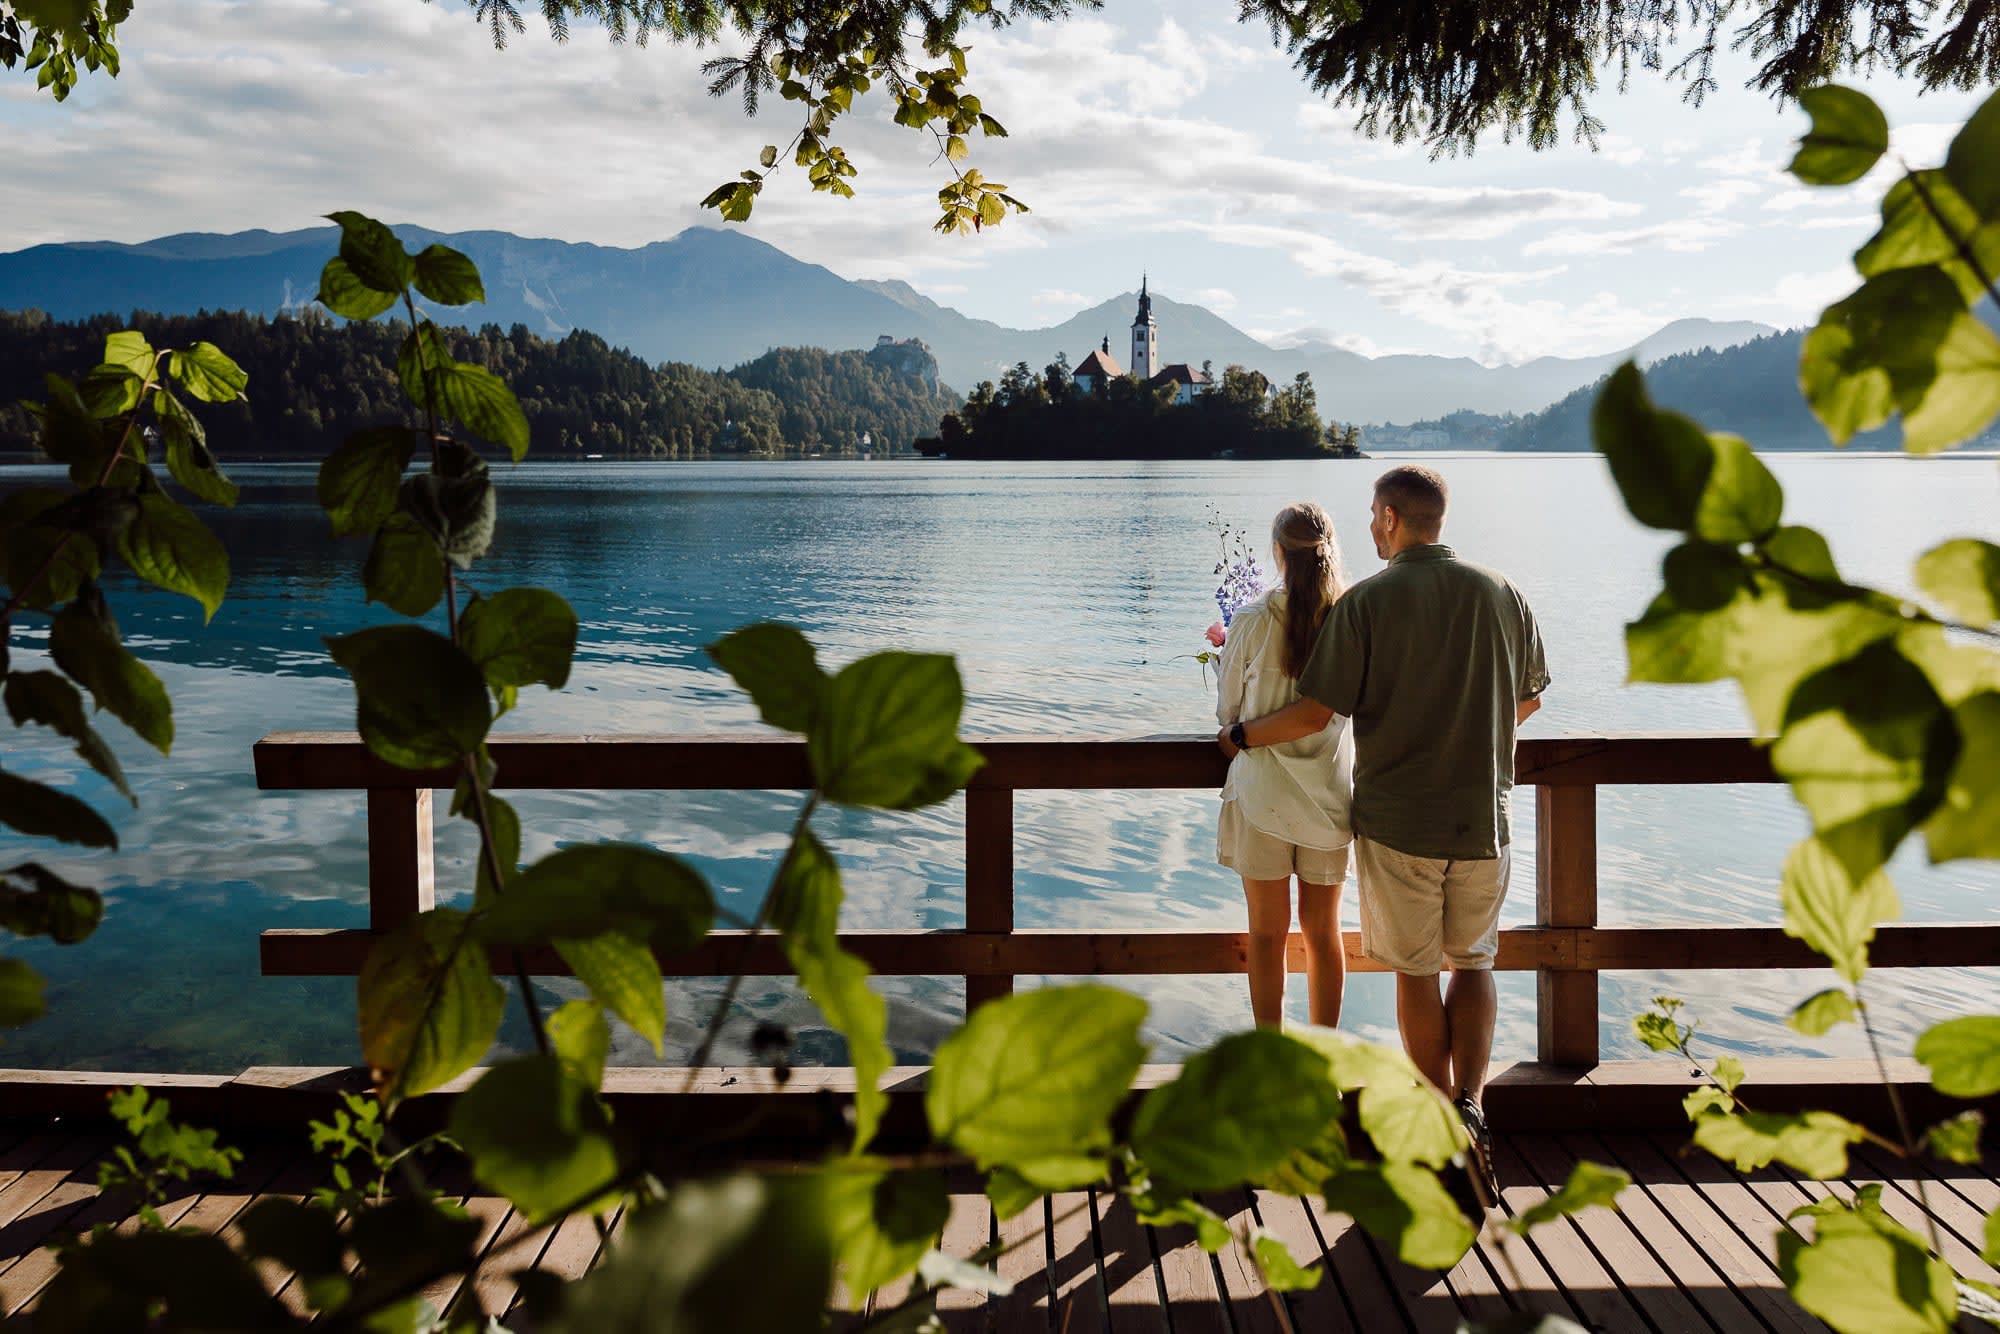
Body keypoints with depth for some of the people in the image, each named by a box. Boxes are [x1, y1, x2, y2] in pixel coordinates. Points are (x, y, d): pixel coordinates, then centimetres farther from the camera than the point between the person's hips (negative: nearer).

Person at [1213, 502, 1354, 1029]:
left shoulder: (1253, 622, -11)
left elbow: (1227, 711, 0)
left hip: (1262, 793, -2)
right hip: (1330, 796, 2)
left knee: (1267, 932, 9)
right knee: (1324, 931, 14)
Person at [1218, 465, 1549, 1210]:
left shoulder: (1366, 603, -11)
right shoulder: (1500, 594, 0)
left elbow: (1316, 712, -12)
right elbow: (1529, 699, 13)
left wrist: (1243, 736, 5)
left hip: (1397, 821, -3)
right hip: (1484, 820, 3)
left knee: (1416, 974, 12)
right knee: (1472, 962, 19)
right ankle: (1471, 1104, 2)